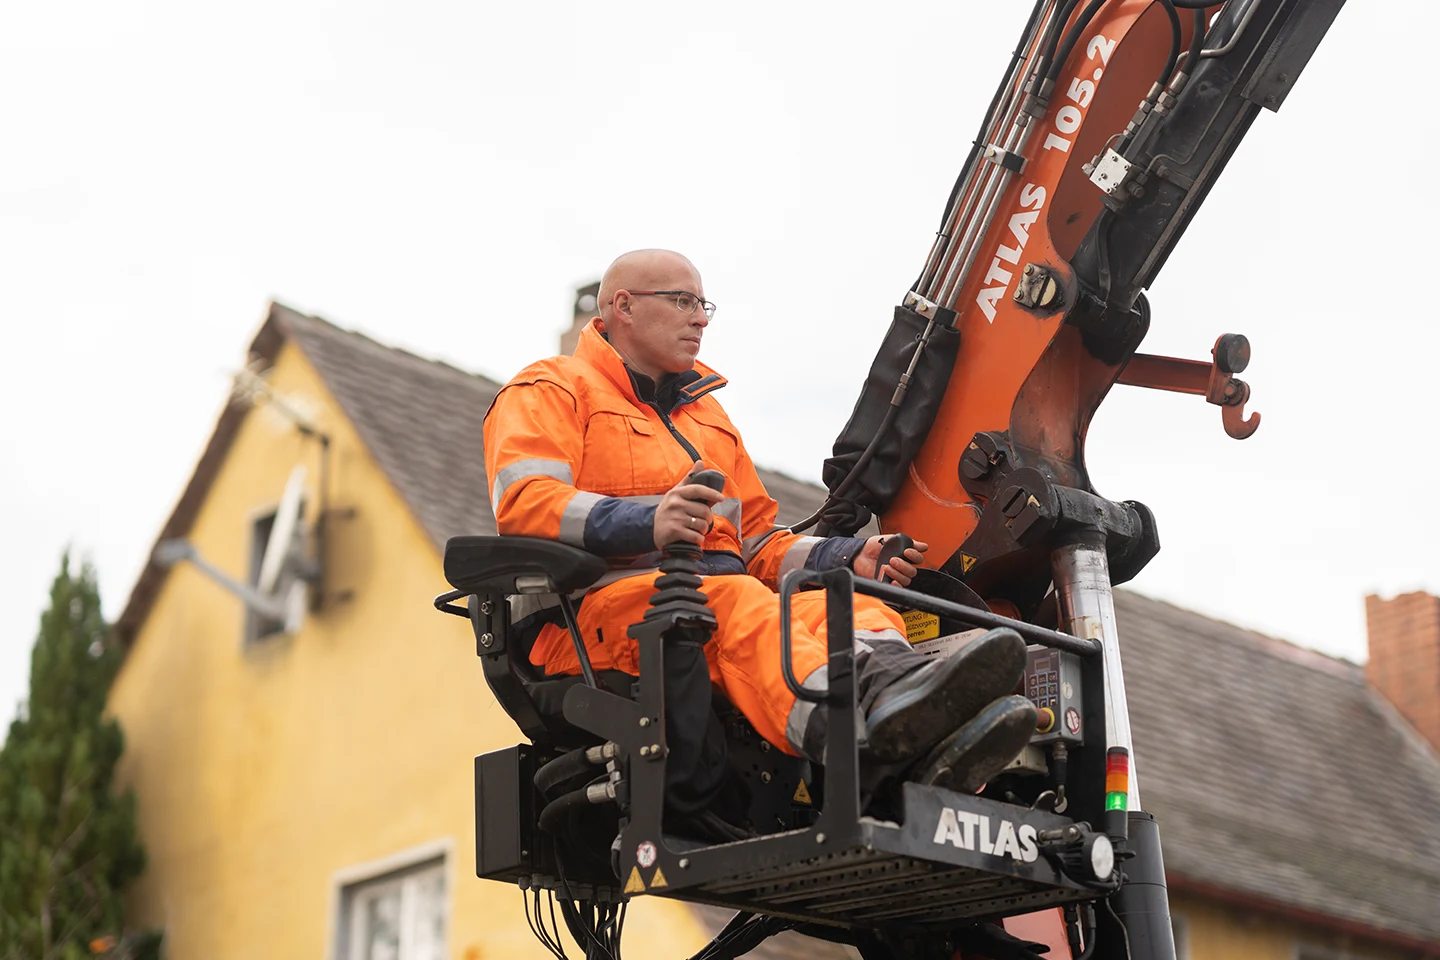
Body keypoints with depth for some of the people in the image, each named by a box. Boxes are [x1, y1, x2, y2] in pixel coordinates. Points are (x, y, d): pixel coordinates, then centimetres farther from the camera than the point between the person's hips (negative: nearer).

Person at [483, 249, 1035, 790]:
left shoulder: (704, 411, 37)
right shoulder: (552, 390, 13)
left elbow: (758, 544, 34)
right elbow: (522, 503, -8)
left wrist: (851, 560, 14)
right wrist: (644, 524, -25)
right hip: (605, 604, -7)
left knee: (855, 609, -23)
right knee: (736, 604, -38)